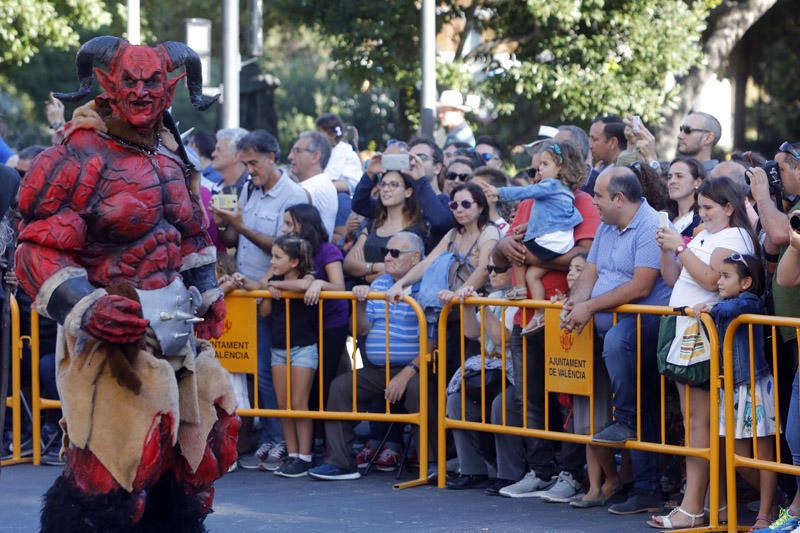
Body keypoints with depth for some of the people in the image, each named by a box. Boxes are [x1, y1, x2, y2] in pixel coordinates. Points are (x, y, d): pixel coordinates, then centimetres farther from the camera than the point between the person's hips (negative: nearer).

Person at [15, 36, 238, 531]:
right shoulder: (79, 159, -11)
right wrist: (86, 307, -28)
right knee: (111, 459, -16)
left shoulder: (171, 159, 13)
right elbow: (38, 251, -16)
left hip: (177, 331, 8)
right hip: (115, 334, -8)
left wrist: (208, 294, 24)